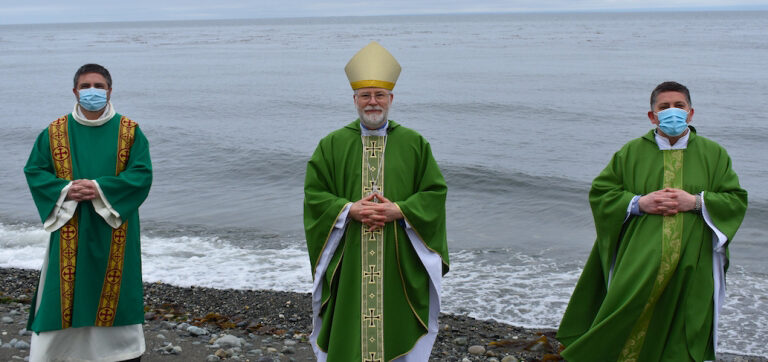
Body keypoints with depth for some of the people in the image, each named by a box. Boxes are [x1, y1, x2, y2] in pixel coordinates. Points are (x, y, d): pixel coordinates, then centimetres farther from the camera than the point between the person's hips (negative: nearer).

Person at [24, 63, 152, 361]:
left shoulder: (130, 132, -1)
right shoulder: (55, 132, 3)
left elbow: (142, 174, -8)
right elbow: (34, 171, 4)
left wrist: (99, 188, -18)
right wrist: (66, 190, -14)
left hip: (114, 228, 0)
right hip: (70, 229, 1)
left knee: (115, 287, 6)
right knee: (64, 287, 2)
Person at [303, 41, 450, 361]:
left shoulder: (414, 144, 4)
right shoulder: (332, 145, 5)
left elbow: (435, 193, 1)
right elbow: (314, 194, 2)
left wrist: (398, 211, -14)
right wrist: (350, 209, -14)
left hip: (399, 261, 0)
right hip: (349, 261, 0)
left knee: (396, 328, 4)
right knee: (349, 331, 2)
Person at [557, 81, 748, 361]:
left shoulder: (713, 154, 10)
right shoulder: (631, 152, 8)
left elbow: (737, 200, 6)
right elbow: (599, 192, 6)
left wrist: (697, 202, -10)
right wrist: (638, 203, -9)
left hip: (691, 266, 1)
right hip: (641, 262, -1)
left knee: (683, 339, 1)